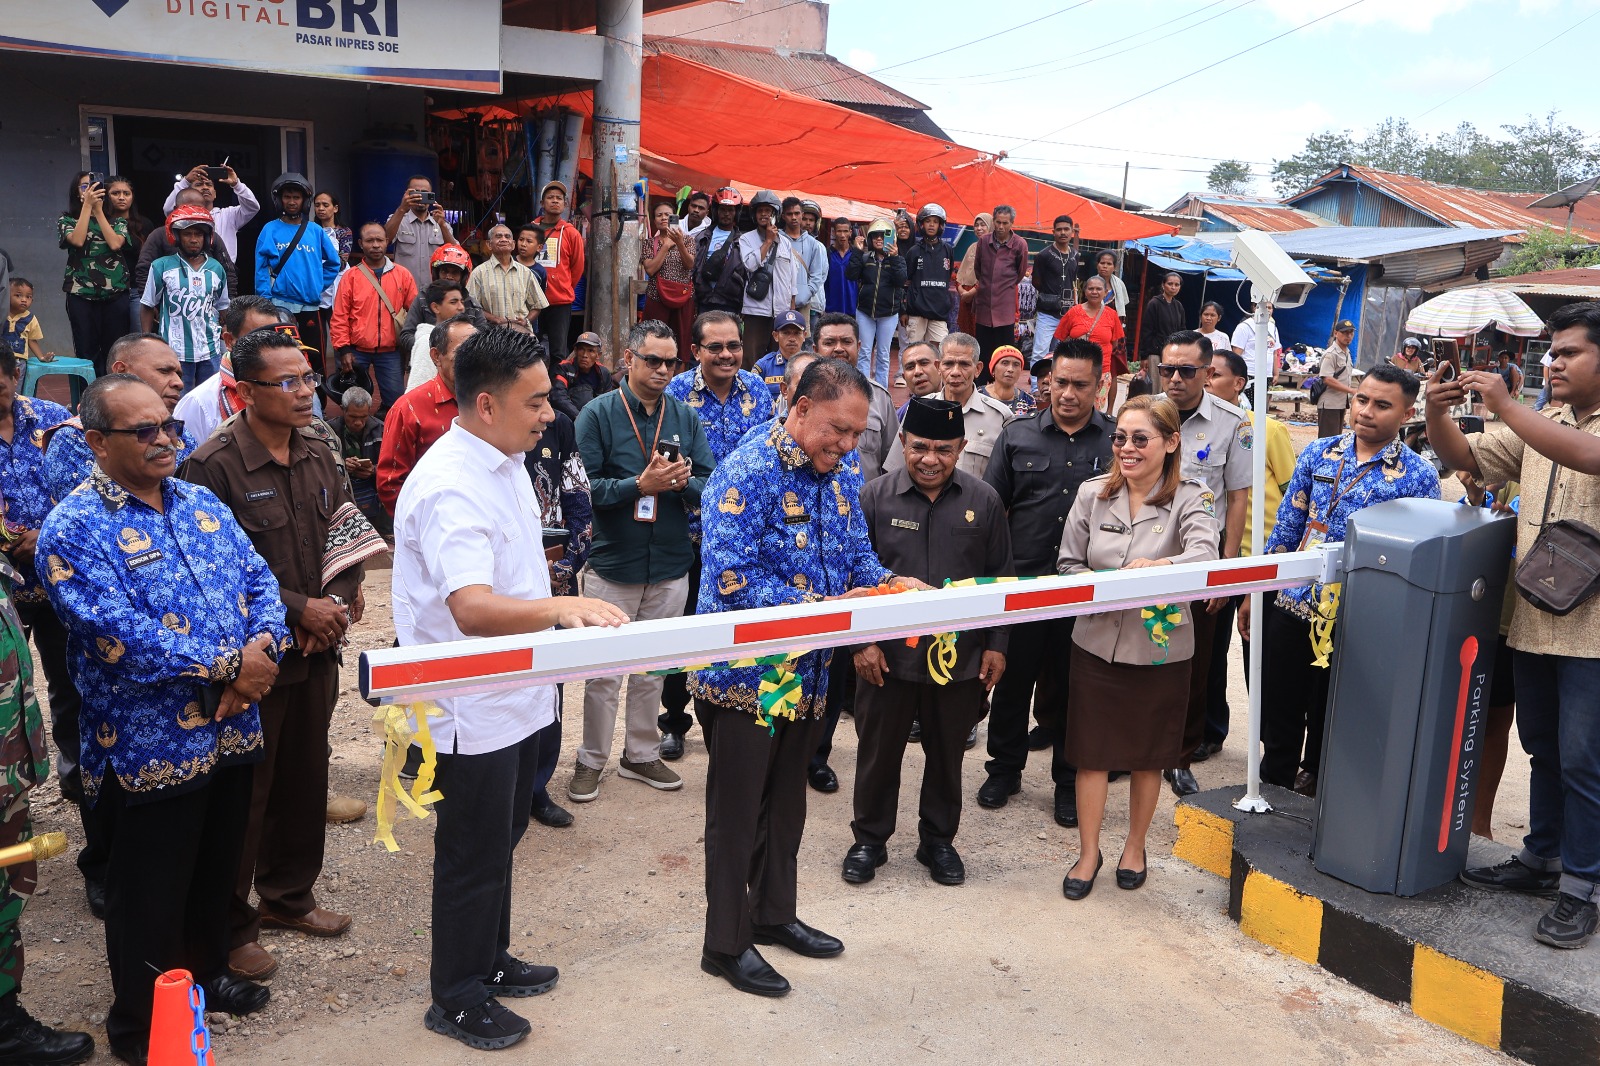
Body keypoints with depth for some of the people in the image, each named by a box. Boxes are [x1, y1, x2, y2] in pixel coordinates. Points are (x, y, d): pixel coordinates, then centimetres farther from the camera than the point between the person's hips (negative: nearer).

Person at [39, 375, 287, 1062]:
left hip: (231, 731, 7)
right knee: (151, 894, 8)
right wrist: (228, 666, -21)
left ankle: (208, 974, 44)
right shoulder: (75, 530, -14)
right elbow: (121, 635, -24)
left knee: (217, 870, 22)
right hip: (151, 746, -6)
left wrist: (261, 647, -15)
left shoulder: (203, 504, 8)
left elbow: (258, 581, 5)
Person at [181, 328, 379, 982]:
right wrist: (298, 609, -17)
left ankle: (289, 895, 35)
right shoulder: (215, 466, -13)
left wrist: (336, 606, -7)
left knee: (306, 779, 17)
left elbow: (350, 542, 11)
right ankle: (229, 925, 17)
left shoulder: (319, 460, 8)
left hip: (315, 651, 7)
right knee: (244, 792, 3)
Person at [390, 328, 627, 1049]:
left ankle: (489, 961, 42)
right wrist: (561, 607, -51)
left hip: (515, 692, 10)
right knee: (473, 854, 6)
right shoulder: (451, 487, -26)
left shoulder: (506, 462, 6)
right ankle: (456, 999, 25)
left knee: (501, 836, 23)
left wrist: (557, 615, 20)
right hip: (472, 709, -9)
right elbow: (472, 609, -39)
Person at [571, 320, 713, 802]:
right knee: (603, 670, 4)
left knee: (654, 667, 15)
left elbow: (710, 485, 2)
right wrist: (641, 483, -22)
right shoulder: (598, 414, -6)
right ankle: (591, 760, 20)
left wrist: (684, 482, -19)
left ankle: (641, 754, 30)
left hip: (670, 566, 4)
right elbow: (585, 487, -13)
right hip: (612, 564, -3)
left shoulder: (685, 414, 5)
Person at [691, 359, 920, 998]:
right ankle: (727, 943, 20)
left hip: (807, 672, 8)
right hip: (744, 672, -7)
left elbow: (856, 551, 12)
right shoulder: (748, 474, -20)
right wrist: (827, 605, -29)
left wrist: (888, 583, -11)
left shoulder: (839, 474, 5)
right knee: (737, 812, 6)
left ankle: (774, 914, 38)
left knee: (786, 802, 21)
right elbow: (731, 581, -27)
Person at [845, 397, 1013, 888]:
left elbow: (1001, 578, 5)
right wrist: (862, 641, -6)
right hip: (888, 655, -1)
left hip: (962, 657, 1)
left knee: (947, 754, 15)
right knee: (878, 752, 12)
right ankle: (869, 840, 30)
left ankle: (938, 840, 33)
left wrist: (996, 644, 2)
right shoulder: (876, 496, -4)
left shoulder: (984, 501, -1)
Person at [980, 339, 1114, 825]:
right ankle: (1004, 770, 29)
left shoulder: (1117, 441, 1)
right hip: (1021, 584, 1)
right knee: (1012, 682, 11)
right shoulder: (1017, 435, 4)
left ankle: (1069, 781, 25)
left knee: (1074, 689, 10)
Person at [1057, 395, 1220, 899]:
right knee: (1091, 753, 7)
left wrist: (1159, 566, -46)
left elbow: (1204, 554, -27)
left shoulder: (1191, 498, -9)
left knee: (1148, 756, 14)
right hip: (1096, 643, 2)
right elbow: (1068, 564, 4)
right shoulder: (1093, 494, -1)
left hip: (1160, 648, -1)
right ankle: (1088, 852, 24)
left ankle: (1135, 847, 35)